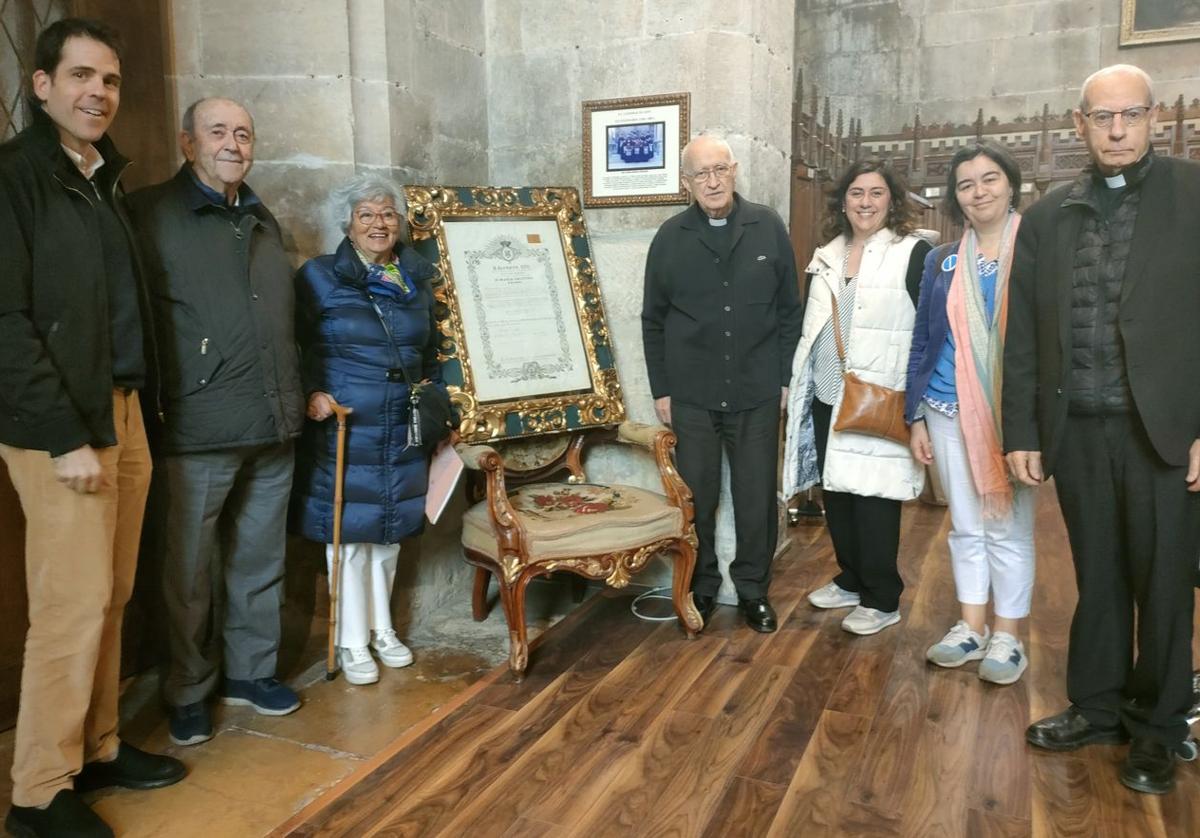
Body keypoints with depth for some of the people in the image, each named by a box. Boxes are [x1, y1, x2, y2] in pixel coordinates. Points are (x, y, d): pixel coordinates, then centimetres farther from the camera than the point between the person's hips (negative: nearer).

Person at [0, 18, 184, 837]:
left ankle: (97, 747, 26)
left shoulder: (107, 179, 15)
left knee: (112, 596, 11)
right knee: (74, 601, -4)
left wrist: (134, 407, 9)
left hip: (123, 412, 7)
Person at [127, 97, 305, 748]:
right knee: (190, 570, 6)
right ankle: (189, 692, 23)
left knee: (260, 561, 15)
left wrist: (299, 393, 19)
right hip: (198, 430, -5)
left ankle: (251, 671, 31)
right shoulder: (150, 214, -3)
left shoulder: (263, 223, 17)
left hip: (272, 426, 6)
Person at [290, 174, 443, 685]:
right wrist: (311, 393, -17)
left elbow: (430, 350, 21)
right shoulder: (319, 276, -2)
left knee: (389, 530, 12)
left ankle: (382, 628, 29)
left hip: (402, 432, 4)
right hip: (343, 428, -4)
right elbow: (292, 346, -3)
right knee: (349, 531, 2)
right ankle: (351, 642, 16)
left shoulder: (417, 279, 11)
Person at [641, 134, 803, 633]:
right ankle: (700, 588, 25)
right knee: (695, 497, 8)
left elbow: (790, 309, 4)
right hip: (691, 395, 0)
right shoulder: (671, 237, 1)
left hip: (758, 392, 0)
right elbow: (653, 320, 5)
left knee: (757, 497, 8)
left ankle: (754, 589, 25)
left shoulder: (768, 228, 0)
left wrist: (787, 377, 1)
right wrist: (660, 389, 2)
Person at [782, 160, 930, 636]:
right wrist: (797, 384, 16)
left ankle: (882, 601, 14)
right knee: (836, 492, 12)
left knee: (873, 498, -1)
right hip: (827, 398, 6)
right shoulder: (826, 257, 13)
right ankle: (852, 581, 30)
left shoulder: (914, 254, -5)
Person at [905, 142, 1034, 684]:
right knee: (965, 526, 12)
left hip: (1014, 413, -3)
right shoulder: (942, 262, 8)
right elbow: (923, 341, 9)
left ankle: (1008, 638, 18)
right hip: (950, 411, 4)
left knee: (1009, 528, 4)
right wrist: (916, 418, 6)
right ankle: (971, 628, 25)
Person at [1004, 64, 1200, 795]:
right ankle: (1098, 707, 29)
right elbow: (1024, 335, 8)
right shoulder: (1047, 218, 8)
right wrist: (1022, 430, 5)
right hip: (1077, 432, 3)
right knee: (1096, 575, 14)